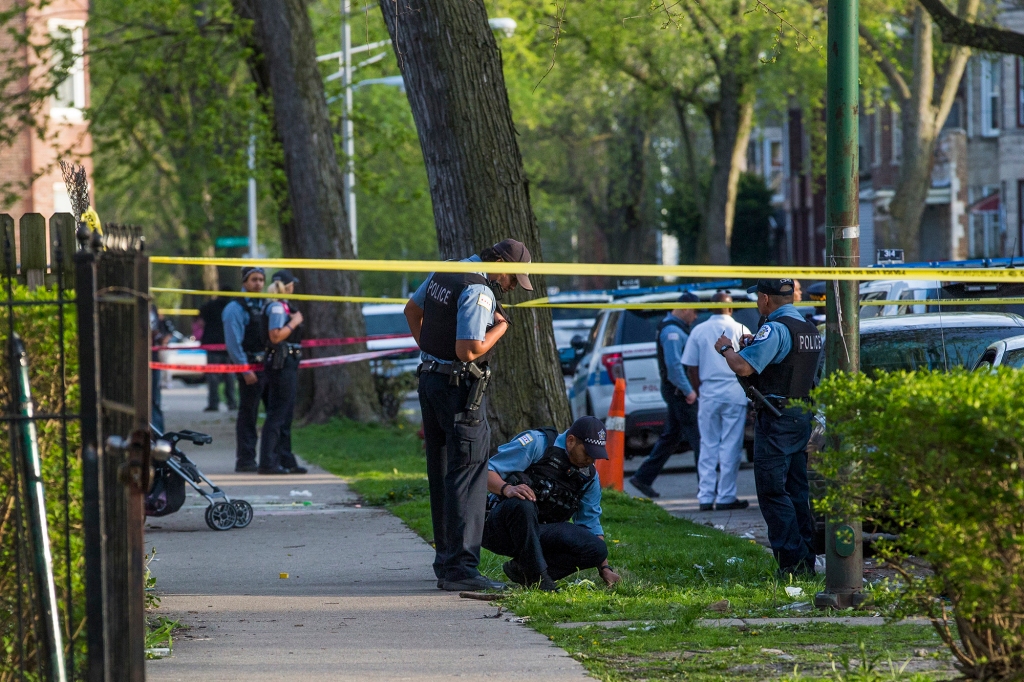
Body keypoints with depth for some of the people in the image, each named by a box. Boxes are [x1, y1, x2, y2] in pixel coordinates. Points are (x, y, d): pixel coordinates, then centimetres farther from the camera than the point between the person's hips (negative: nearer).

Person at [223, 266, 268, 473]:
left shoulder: (265, 306, 17)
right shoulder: (235, 308, -7)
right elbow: (233, 343, -13)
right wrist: (245, 370, -17)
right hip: (250, 367, -7)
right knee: (248, 415, -3)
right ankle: (245, 460, 1)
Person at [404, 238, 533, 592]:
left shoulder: (443, 273, 11)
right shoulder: (479, 291, -18)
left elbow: (412, 309, 25)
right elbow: (468, 350, -24)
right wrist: (501, 327, -9)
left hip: (429, 377, 10)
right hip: (460, 388, -10)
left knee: (441, 476, 15)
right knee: (467, 474, -9)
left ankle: (445, 562, 20)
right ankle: (460, 567, -14)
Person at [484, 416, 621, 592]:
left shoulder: (589, 476, 9)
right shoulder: (537, 444, -10)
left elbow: (590, 524, 18)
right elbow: (487, 472, -13)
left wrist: (605, 568, 9)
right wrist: (507, 489, -35)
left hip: (538, 534, 6)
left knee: (596, 549, -16)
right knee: (523, 504, -40)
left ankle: (521, 570, -11)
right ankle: (537, 577, -32)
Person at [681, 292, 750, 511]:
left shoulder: (699, 331, 4)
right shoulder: (739, 330, -1)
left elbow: (690, 367, 5)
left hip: (708, 394, 2)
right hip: (735, 393, -2)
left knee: (708, 445, 8)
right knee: (730, 445, 0)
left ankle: (705, 497, 5)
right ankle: (725, 497, -1)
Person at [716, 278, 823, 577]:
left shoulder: (775, 330, -16)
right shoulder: (810, 330, 14)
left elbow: (743, 367, -24)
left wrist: (725, 348, -5)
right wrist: (754, 345, 21)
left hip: (776, 419, -9)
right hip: (803, 416, 9)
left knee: (772, 491, -6)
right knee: (796, 491, 14)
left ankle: (792, 561, -11)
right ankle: (806, 561, 15)